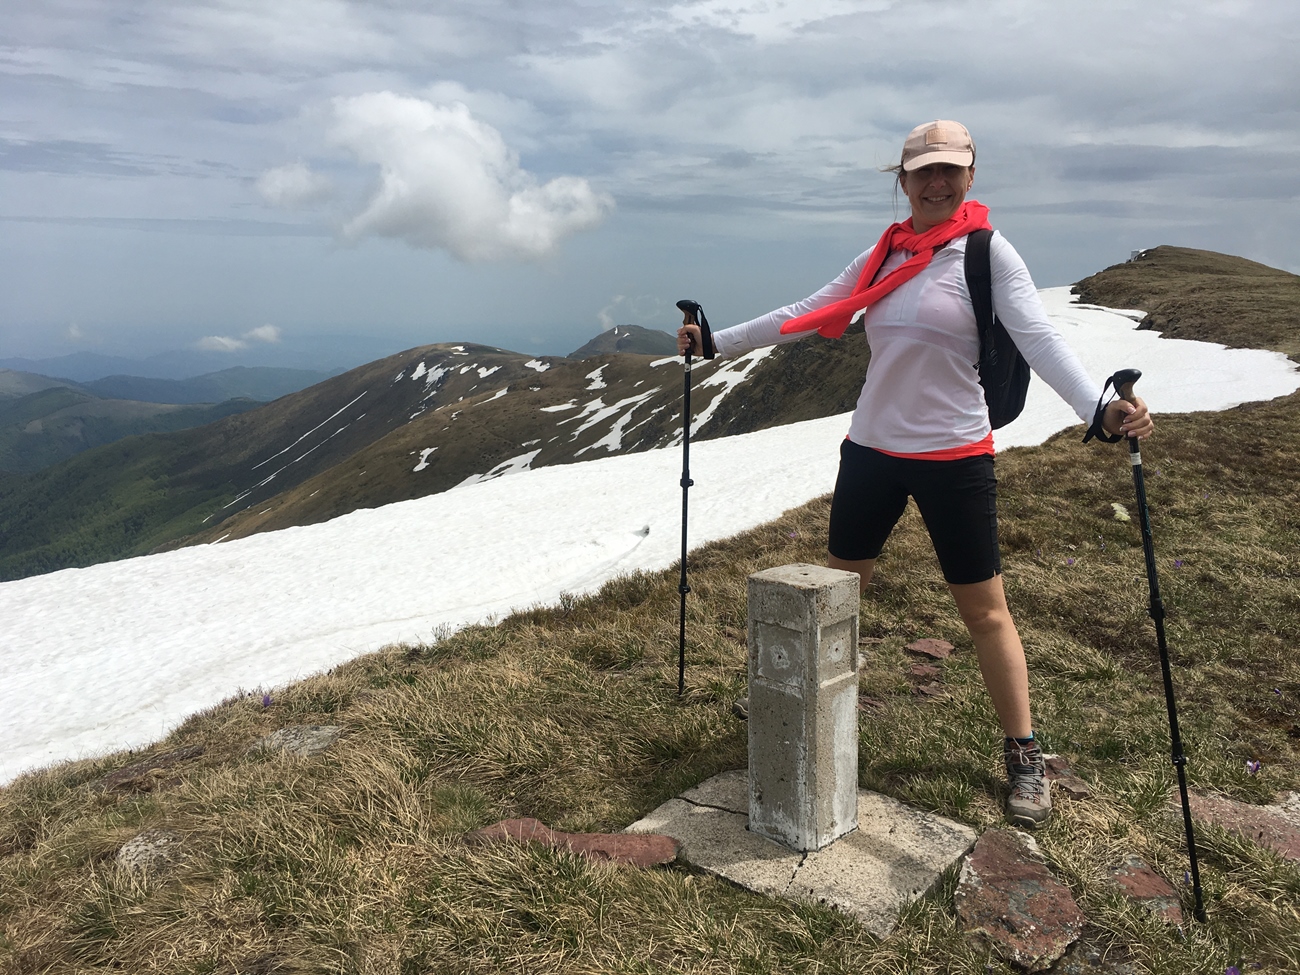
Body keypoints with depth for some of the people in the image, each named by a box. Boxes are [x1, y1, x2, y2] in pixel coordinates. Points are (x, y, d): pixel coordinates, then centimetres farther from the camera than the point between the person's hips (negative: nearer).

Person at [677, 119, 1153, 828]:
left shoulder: (986, 251, -7)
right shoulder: (882, 255, 7)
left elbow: (1039, 339, -18)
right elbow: (806, 316, 11)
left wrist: (1099, 410, -34)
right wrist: (716, 342, 11)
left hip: (954, 456, -4)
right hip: (871, 449, 5)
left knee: (984, 609, 4)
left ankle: (1024, 757, 20)